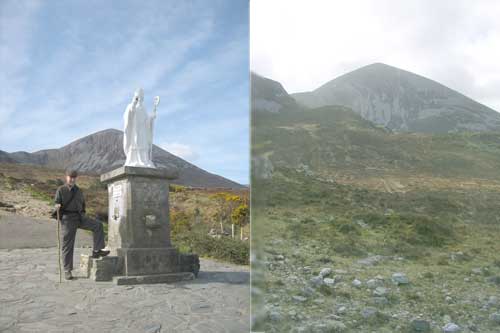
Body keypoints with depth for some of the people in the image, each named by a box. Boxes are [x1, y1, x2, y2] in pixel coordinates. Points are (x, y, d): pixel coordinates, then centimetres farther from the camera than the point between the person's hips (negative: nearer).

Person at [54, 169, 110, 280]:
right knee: (67, 245, -1)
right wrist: (57, 206, -28)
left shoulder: (79, 191, 14)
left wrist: (83, 215, 18)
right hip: (67, 218, -4)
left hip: (79, 217, 4)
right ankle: (67, 271, 7)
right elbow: (56, 203, -5)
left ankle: (96, 251, -10)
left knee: (98, 225, -14)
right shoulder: (61, 190, 0)